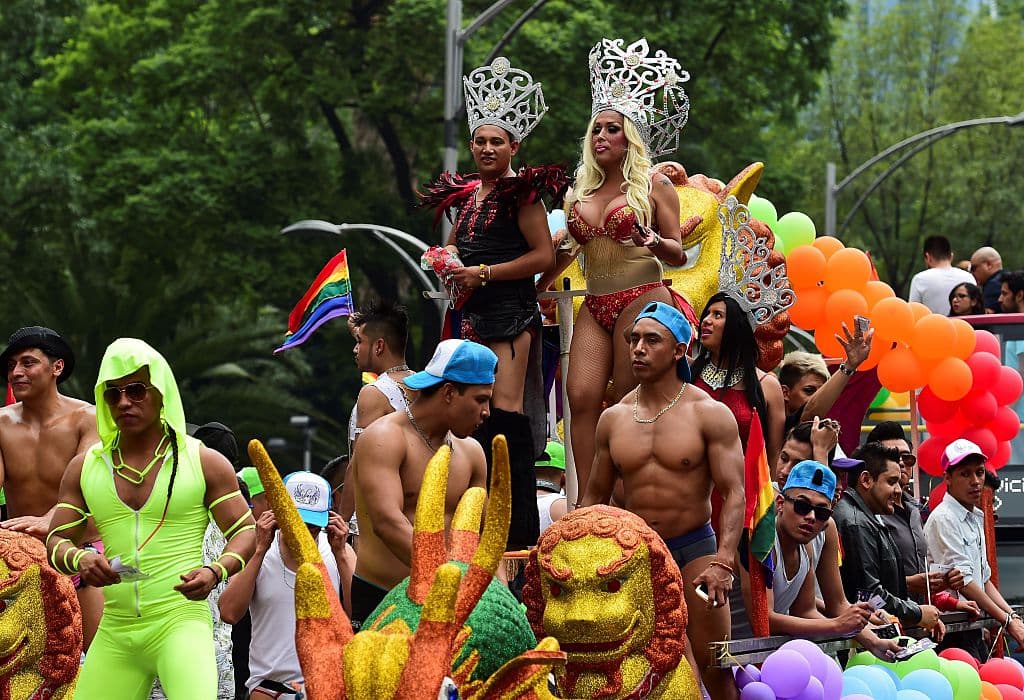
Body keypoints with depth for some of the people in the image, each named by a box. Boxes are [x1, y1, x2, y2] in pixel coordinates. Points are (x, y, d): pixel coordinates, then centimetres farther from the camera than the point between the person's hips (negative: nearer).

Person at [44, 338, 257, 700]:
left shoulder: (203, 462, 3)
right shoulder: (85, 467, 12)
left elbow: (245, 531, 5)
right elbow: (56, 541, 13)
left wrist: (216, 571, -15)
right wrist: (79, 559, -10)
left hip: (181, 620, -4)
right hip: (115, 631, 4)